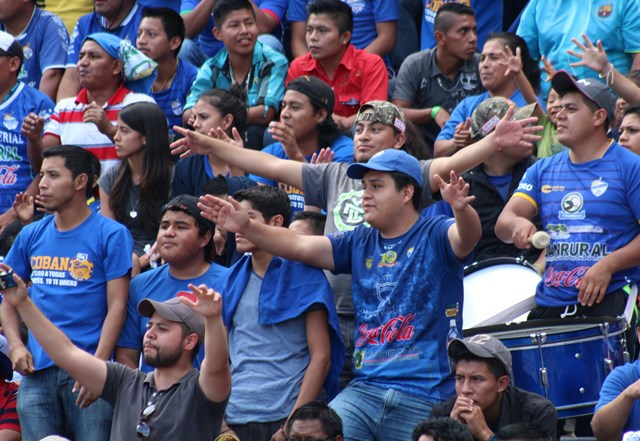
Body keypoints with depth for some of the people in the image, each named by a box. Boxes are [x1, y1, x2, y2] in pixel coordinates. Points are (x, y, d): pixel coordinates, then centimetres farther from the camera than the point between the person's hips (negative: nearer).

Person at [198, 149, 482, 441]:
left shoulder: (435, 236, 0)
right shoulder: (360, 244, 16)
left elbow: (466, 237, -21)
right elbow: (300, 246, 11)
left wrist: (461, 208, -44)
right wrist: (247, 228, -3)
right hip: (365, 389, 4)